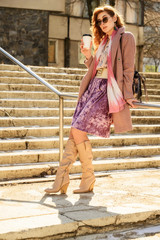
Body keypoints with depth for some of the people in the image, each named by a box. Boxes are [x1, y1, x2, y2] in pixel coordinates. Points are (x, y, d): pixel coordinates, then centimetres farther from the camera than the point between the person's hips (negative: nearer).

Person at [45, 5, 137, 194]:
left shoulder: (125, 38, -1)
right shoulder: (103, 41, 22)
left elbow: (128, 70, -6)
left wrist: (127, 95, -10)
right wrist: (88, 56, 6)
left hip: (108, 90, -8)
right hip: (93, 87, 8)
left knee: (78, 130, -16)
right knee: (74, 131, -2)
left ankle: (88, 178, -1)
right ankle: (61, 179, -1)